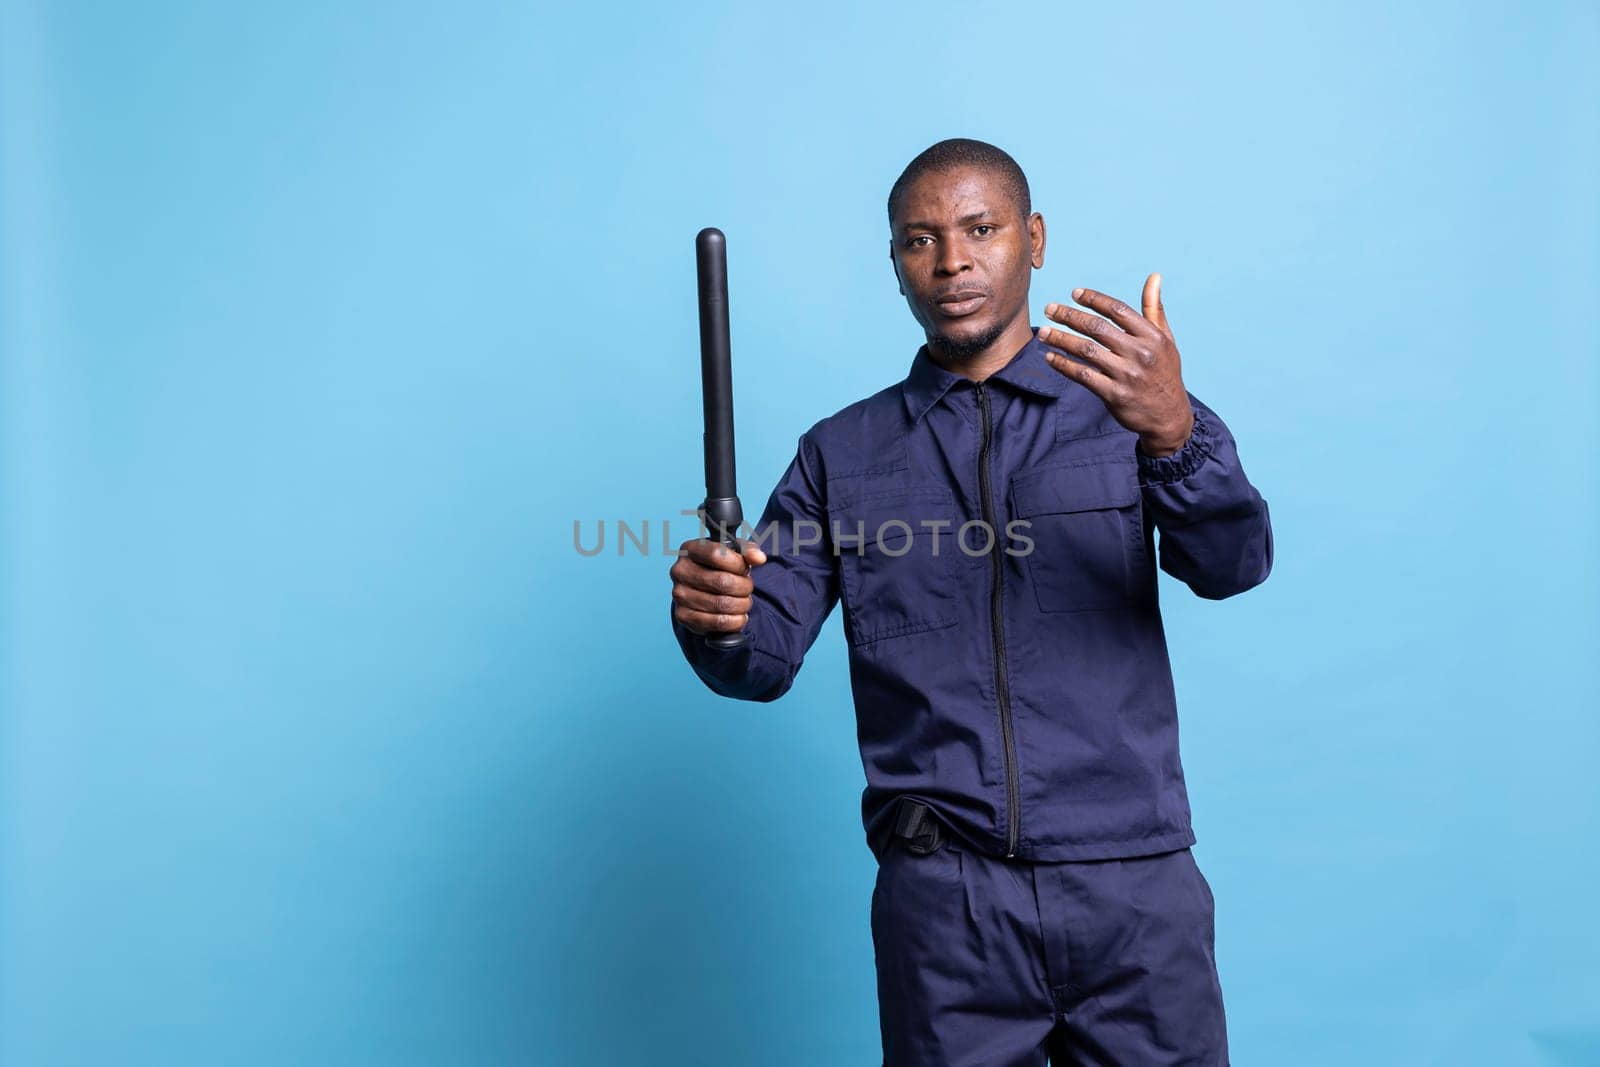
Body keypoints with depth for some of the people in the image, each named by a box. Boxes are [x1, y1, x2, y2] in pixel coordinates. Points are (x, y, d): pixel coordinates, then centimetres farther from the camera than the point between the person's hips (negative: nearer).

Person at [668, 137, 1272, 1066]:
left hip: (1134, 887, 0)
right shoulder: (841, 454, 8)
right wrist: (719, 620, -20)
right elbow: (769, 657, 2)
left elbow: (1233, 566, -11)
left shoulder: (1130, 408, 5)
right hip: (942, 901, 1)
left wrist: (1174, 435, -30)